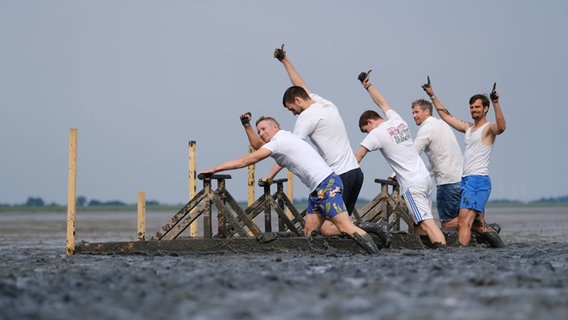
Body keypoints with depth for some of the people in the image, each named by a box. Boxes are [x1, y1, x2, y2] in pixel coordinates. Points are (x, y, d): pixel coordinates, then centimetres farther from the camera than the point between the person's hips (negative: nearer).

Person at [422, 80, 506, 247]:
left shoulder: (489, 128, -4)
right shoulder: (468, 127, 20)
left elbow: (501, 127, -27)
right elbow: (446, 116, 29)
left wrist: (496, 103, -36)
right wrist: (432, 96, 30)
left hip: (478, 180, -9)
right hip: (466, 180, 9)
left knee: (464, 222, -21)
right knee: (478, 226, 11)